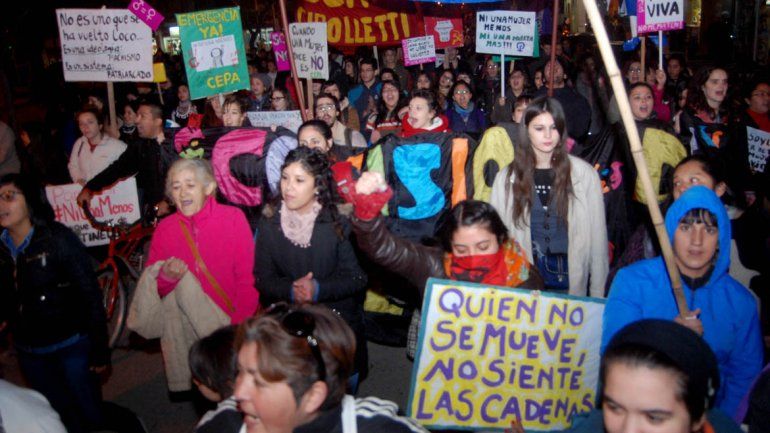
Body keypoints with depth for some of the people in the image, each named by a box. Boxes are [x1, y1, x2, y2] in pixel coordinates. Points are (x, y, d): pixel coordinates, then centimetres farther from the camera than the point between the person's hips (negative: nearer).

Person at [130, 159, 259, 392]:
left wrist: (239, 328, -15)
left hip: (230, 326, -2)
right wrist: (166, 277, -17)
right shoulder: (164, 229, 2)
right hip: (184, 334, 2)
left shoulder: (233, 218, -7)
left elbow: (248, 279, -6)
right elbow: (153, 290, 5)